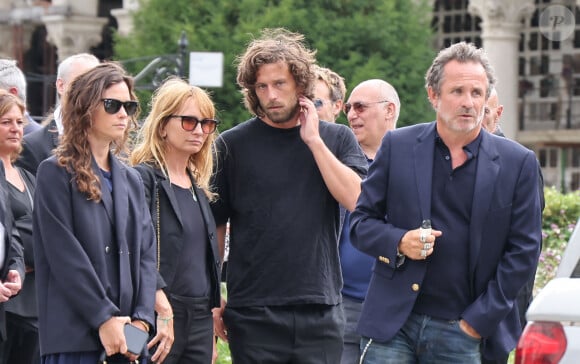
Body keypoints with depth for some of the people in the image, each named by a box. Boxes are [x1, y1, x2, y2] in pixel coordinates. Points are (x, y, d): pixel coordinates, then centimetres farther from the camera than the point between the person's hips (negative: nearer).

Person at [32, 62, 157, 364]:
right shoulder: (56, 173, -1)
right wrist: (104, 318, -15)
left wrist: (141, 318, -4)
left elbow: (146, 252, 11)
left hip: (127, 334, 6)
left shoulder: (131, 180, 18)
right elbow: (64, 255, -10)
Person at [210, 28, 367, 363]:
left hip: (321, 310, 1)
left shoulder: (337, 139, 7)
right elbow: (215, 226, 6)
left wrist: (313, 140, -9)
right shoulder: (233, 145, 2)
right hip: (253, 313, -1)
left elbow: (357, 200, -9)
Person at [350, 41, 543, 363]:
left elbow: (523, 250, 2)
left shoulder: (517, 163, 2)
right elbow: (360, 222, 9)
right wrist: (398, 243, -12)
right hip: (393, 326, 1)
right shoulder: (397, 146, 4)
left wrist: (478, 321, -3)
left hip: (463, 336, 0)